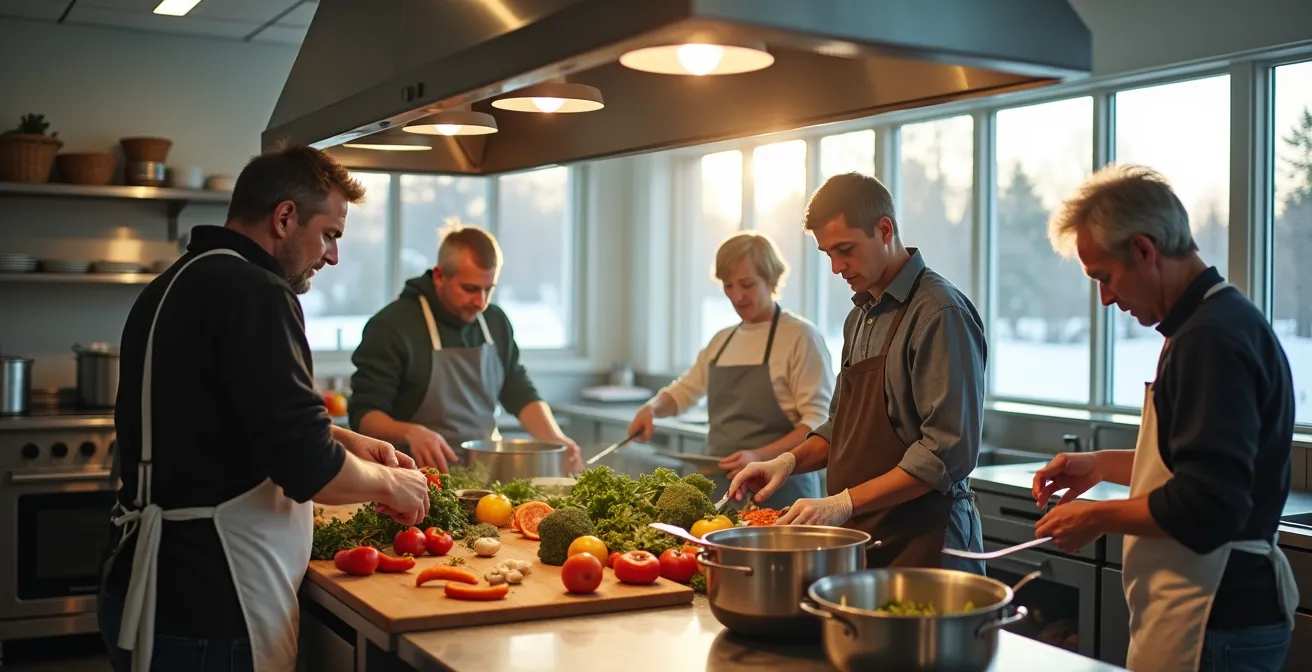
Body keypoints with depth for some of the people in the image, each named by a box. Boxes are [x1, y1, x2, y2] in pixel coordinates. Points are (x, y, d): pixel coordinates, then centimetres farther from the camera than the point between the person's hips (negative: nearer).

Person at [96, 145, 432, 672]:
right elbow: (308, 467, -23)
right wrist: (388, 482, -4)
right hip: (207, 609, -10)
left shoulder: (178, 284, 12)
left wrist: (344, 440, 15)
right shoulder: (253, 292, -19)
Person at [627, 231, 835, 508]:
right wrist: (652, 408, 5)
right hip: (722, 486, 6)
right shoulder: (722, 340, 12)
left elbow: (819, 421, -14)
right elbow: (684, 390, 26)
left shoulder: (800, 336, -9)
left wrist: (761, 457, -26)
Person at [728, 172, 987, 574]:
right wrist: (791, 461, 3)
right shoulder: (861, 317, 14)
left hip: (921, 542, -7)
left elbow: (948, 450, -21)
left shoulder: (940, 314, -15)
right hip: (861, 538, 7)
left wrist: (844, 503, -22)